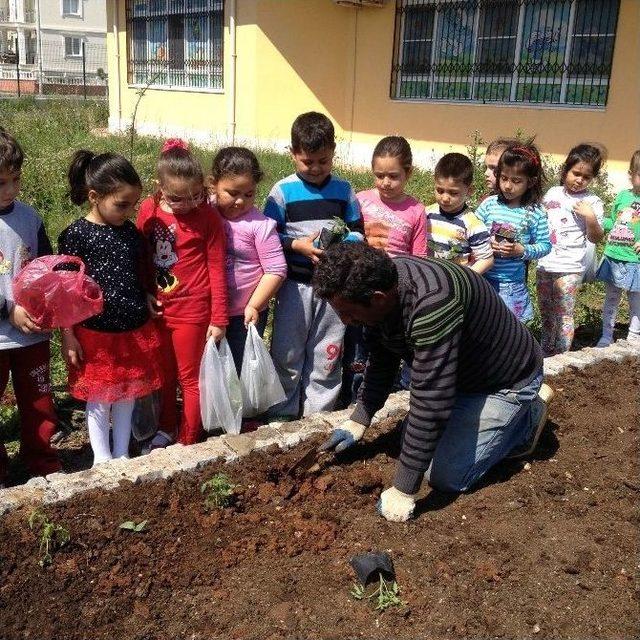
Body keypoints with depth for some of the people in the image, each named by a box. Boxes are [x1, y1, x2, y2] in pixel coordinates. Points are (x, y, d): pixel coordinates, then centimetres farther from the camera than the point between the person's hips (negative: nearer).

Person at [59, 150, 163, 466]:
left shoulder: (131, 232, 2)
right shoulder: (75, 235, -12)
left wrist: (149, 309, 13)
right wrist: (68, 336, -9)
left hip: (136, 332, 4)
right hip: (95, 335, -4)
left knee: (127, 395, 15)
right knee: (99, 399, 9)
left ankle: (122, 455, 31)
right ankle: (102, 460, 26)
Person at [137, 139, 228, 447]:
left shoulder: (208, 217, -14)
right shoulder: (148, 210, -3)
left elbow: (217, 269, -11)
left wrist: (219, 319, -9)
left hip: (192, 309, -4)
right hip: (157, 308, 5)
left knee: (190, 378, 9)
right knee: (163, 374, 20)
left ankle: (188, 441, 23)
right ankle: (166, 429, 39)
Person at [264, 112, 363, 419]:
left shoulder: (344, 190, 4)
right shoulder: (283, 190, -3)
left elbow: (358, 232, 8)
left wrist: (342, 245, -13)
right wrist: (298, 245, -18)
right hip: (295, 284, -2)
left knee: (327, 355, 10)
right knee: (287, 353, 7)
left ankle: (317, 415, 26)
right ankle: (283, 414, 23)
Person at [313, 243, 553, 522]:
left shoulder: (431, 304, -42)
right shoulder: (379, 283, -14)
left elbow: (430, 404, -39)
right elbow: (380, 361, 4)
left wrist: (402, 492, -32)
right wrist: (358, 421, 3)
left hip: (505, 381, -8)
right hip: (460, 372, 8)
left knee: (446, 476, -10)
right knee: (414, 443, 17)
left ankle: (528, 413, 9)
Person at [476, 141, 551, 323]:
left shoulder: (536, 213, -7)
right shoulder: (489, 204, -3)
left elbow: (545, 245, -2)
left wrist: (523, 250, -17)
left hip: (512, 283, -1)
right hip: (482, 278, 2)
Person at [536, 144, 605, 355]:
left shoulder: (592, 202, -8)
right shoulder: (553, 193, 5)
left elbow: (596, 238, -8)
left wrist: (590, 217, -24)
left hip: (569, 267, -5)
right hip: (544, 263, 5)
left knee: (563, 314, -1)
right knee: (545, 311, 17)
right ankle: (545, 350, 33)